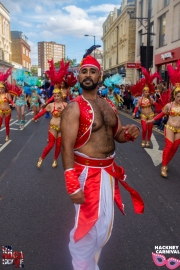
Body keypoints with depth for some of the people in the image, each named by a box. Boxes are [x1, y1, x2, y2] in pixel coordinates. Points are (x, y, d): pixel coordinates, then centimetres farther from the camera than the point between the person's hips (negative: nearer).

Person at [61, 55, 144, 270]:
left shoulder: (109, 105, 8)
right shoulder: (74, 108, -14)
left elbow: (117, 135, 16)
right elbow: (67, 148, -20)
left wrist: (129, 133, -9)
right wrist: (73, 185, -24)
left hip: (109, 171, 8)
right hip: (87, 173, -7)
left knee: (105, 225, 22)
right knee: (88, 229, 4)